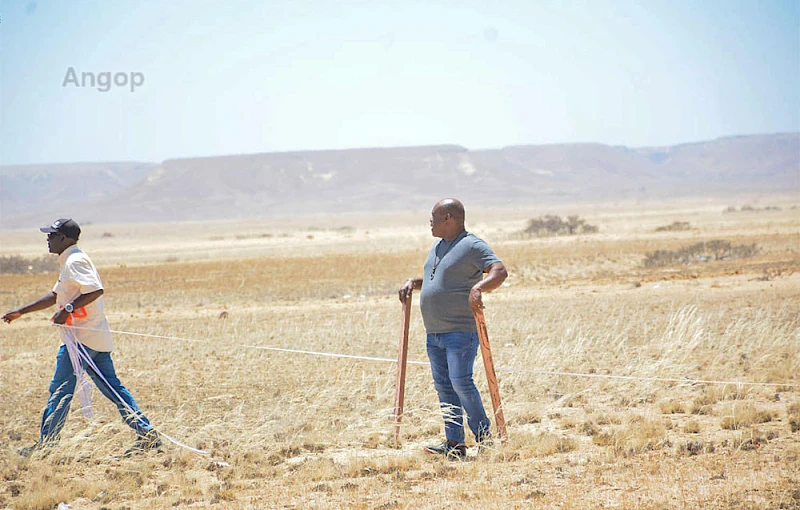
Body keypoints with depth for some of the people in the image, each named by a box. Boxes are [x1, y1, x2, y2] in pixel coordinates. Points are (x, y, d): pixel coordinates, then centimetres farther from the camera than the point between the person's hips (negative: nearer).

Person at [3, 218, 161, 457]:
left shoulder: (75, 261, -11)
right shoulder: (71, 261, 21)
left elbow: (96, 290, -25)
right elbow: (54, 296, 32)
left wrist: (68, 309, -25)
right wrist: (20, 312, 33)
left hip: (83, 337, -10)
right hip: (97, 338, 10)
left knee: (60, 390, -5)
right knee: (113, 389, 8)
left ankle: (45, 445, -2)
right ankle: (147, 434, 4)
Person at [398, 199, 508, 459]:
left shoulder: (472, 246, -9)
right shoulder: (438, 247, 19)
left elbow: (500, 272, -21)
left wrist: (478, 288, -38)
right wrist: (413, 282, 17)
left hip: (461, 331, -9)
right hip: (434, 332, 9)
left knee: (460, 381, -15)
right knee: (443, 386, 5)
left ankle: (484, 436, -3)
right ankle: (455, 444, 6)